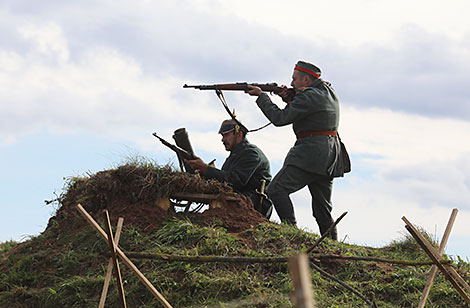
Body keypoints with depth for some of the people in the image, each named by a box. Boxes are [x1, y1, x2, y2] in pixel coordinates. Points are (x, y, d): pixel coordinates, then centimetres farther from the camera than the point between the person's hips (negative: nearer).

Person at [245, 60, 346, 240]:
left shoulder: (308, 96, -11)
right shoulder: (328, 91, 18)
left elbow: (280, 118, -12)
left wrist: (261, 96, -2)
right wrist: (289, 98, 11)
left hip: (311, 151, -10)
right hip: (329, 157, 10)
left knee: (275, 190, -15)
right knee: (322, 208, 13)